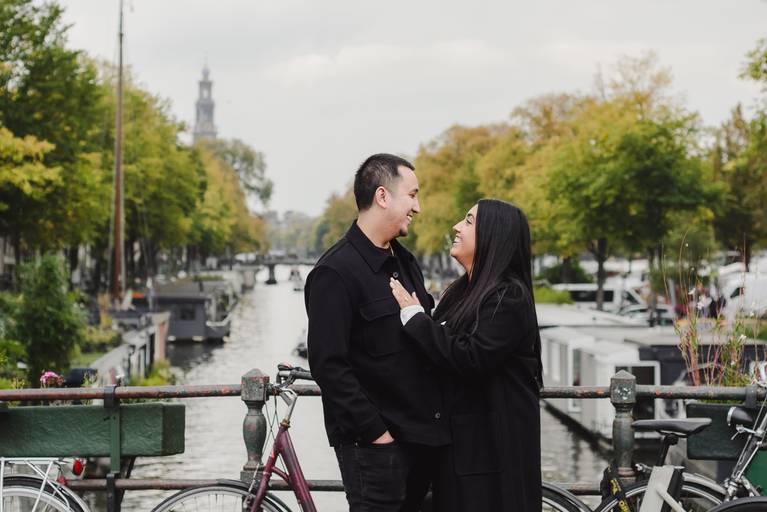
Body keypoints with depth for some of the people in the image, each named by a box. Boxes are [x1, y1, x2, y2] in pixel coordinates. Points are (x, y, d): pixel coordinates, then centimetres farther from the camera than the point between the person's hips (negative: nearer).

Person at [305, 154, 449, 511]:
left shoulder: (405, 262, 15)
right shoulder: (335, 272, -13)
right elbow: (329, 366, -18)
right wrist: (376, 433, -18)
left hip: (422, 436, 8)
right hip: (375, 443, -8)